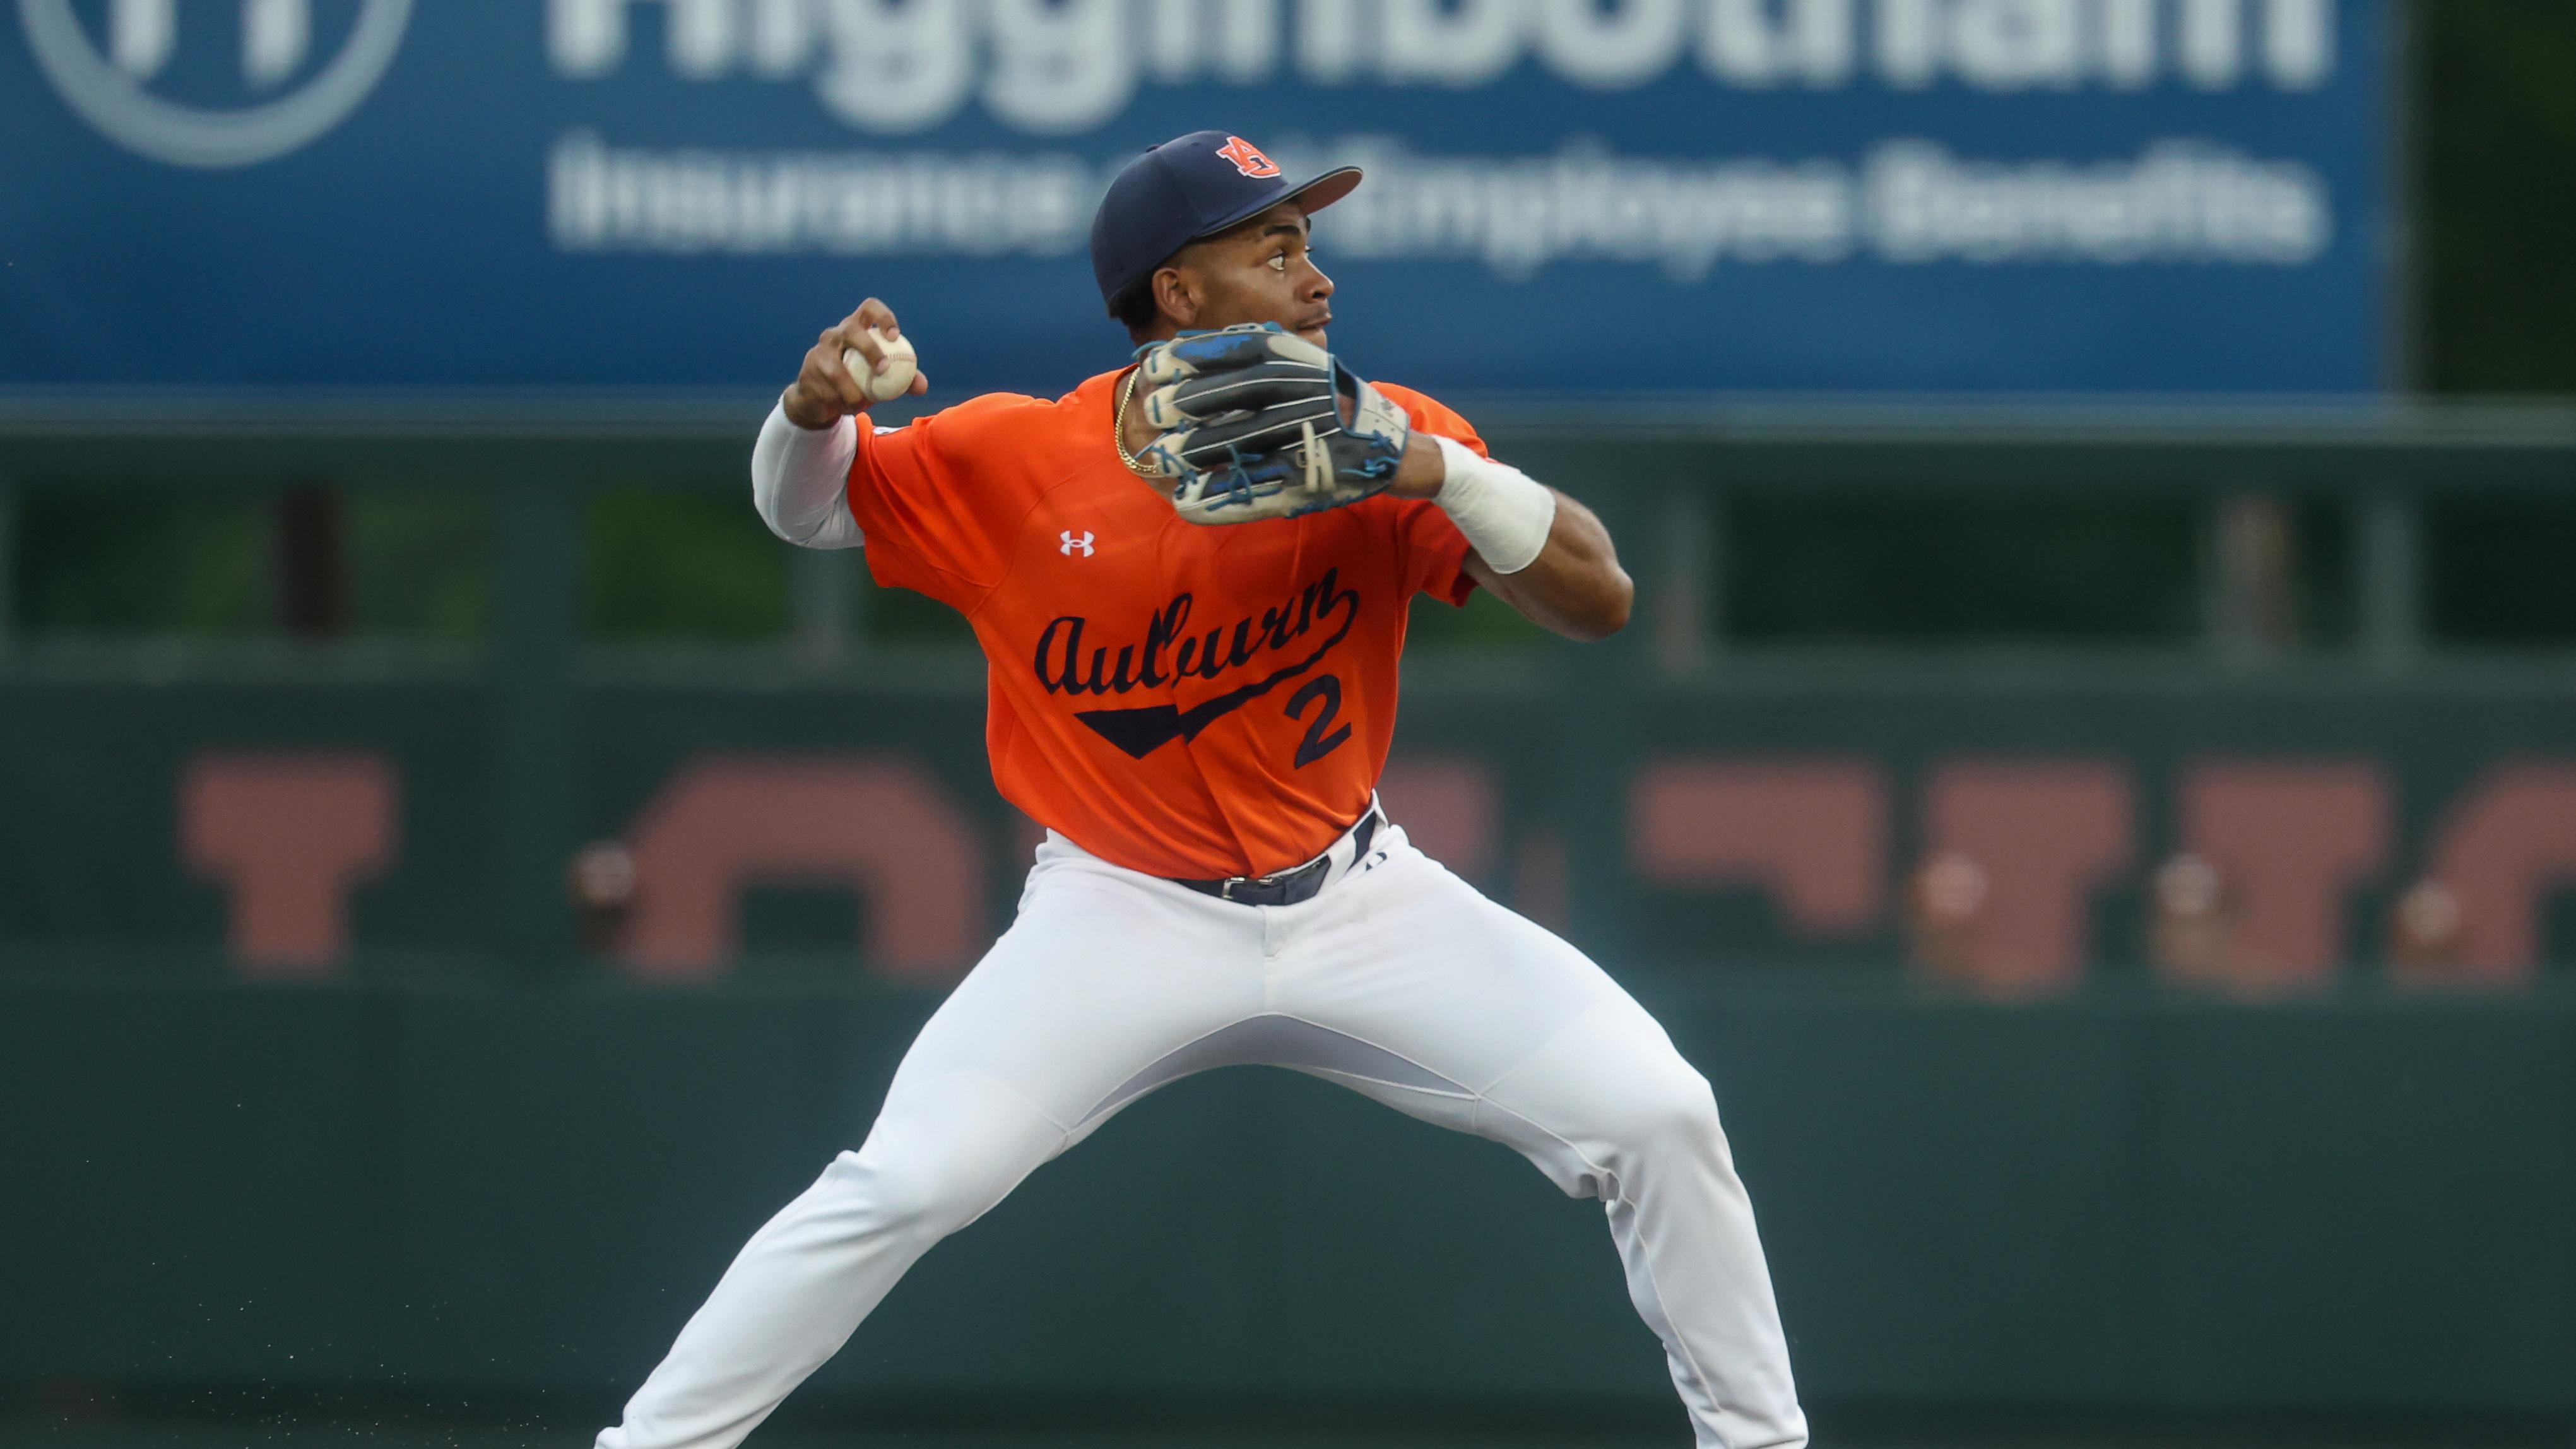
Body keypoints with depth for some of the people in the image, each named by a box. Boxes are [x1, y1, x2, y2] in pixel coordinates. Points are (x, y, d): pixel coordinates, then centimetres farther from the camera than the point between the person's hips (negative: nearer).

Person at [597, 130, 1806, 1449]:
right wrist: (813, 411, -24)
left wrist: (1435, 470, -32)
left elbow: (1599, 600, -15)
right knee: (908, 1182, -20)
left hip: (1356, 894, 2)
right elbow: (804, 507, 1)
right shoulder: (1014, 461, -13)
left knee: (1655, 1117, -8)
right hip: (1124, 918, -2)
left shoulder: (1378, 441, -11)